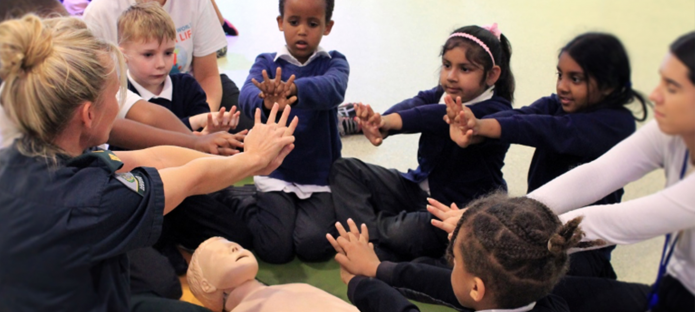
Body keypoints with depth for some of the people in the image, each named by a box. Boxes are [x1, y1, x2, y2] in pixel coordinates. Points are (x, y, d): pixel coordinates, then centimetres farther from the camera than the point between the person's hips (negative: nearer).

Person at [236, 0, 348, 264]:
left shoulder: (333, 63, -2)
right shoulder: (266, 63, -1)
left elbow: (333, 89, -27)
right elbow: (247, 95, -24)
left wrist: (295, 90, -49)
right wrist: (265, 101, -49)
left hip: (321, 175, 0)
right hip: (276, 172, 0)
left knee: (313, 245, -17)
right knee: (275, 249, -13)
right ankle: (255, 211, 19)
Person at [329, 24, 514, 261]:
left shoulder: (497, 112, -17)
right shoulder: (439, 96, 2)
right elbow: (412, 106, -22)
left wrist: (395, 120, -52)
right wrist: (379, 122, -45)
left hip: (459, 210, -7)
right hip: (420, 187, 7)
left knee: (404, 233, -35)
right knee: (344, 169, 0)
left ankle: (368, 226, 0)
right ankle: (371, 238, -19)